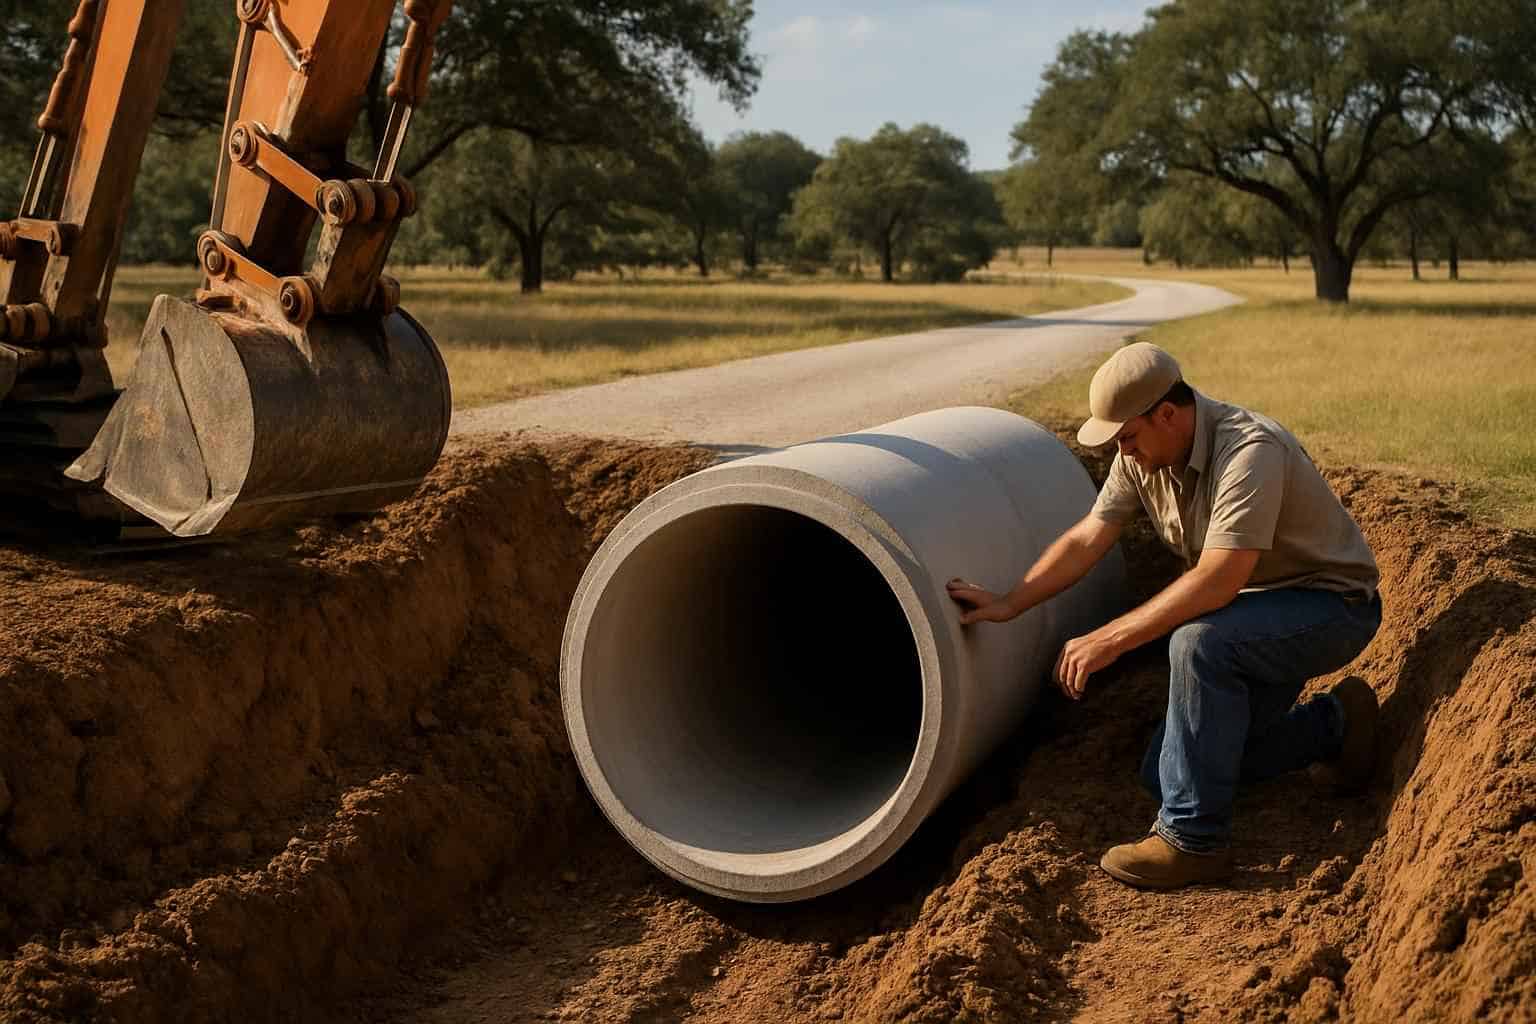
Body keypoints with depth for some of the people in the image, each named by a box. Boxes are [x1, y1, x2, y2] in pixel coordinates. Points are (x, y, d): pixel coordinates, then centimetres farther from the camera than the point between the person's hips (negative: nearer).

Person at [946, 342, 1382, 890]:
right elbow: (1086, 540, -1)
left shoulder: (1249, 451, -31)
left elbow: (1216, 582, -37)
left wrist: (1108, 640, -34)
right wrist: (1008, 604, -10)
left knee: (1198, 643, -38)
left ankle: (1194, 840, -25)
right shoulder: (1143, 453, -6)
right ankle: (1332, 725, 21)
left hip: (1331, 604, -9)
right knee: (1162, 774, 5)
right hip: (1255, 609, 9)